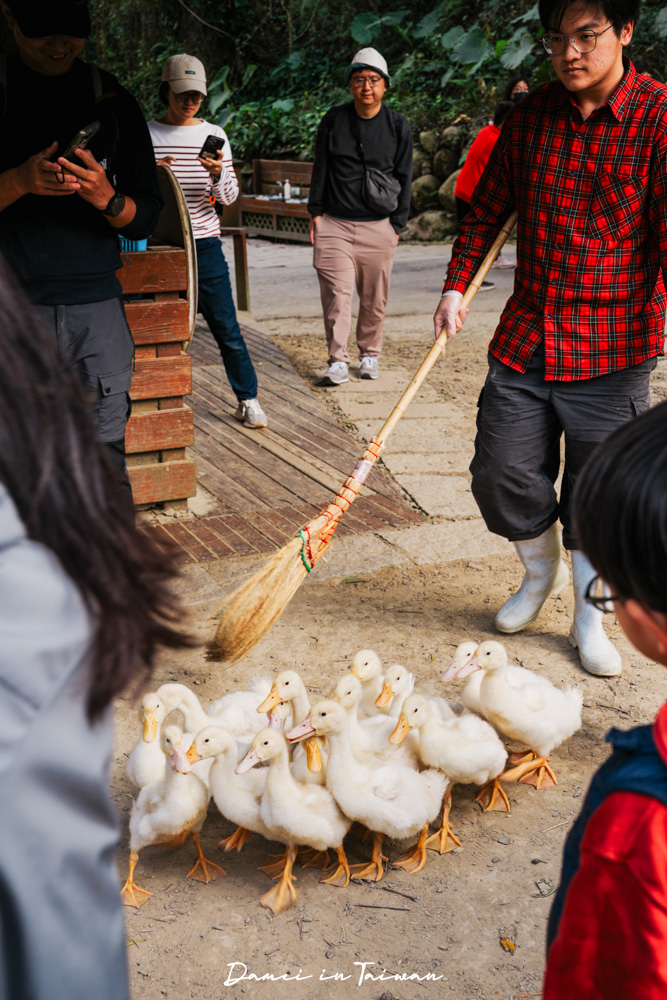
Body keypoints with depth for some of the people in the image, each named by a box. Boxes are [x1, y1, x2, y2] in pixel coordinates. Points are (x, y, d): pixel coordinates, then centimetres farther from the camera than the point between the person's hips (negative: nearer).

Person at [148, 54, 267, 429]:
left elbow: (229, 197, 3)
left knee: (226, 325, -1)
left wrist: (218, 175, -18)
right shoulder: (146, 135, 3)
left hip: (204, 243, 0)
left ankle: (248, 398, 10)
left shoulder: (214, 135, 6)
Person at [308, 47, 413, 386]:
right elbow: (320, 169, 10)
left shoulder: (398, 126, 4)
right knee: (336, 293, -9)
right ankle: (338, 361, -4)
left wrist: (396, 224, 3)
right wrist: (315, 212, 5)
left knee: (374, 297, 6)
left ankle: (369, 354, 22)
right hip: (334, 223, 0)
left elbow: (404, 178, 7)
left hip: (378, 225, 0)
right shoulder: (333, 120, 5)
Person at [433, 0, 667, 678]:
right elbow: (488, 208, 17)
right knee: (500, 473, 5)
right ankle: (541, 569, 35)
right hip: (526, 335, 4)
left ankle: (588, 619, 26)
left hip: (613, 348, -4)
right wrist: (456, 285, 9)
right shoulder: (531, 114, 6)